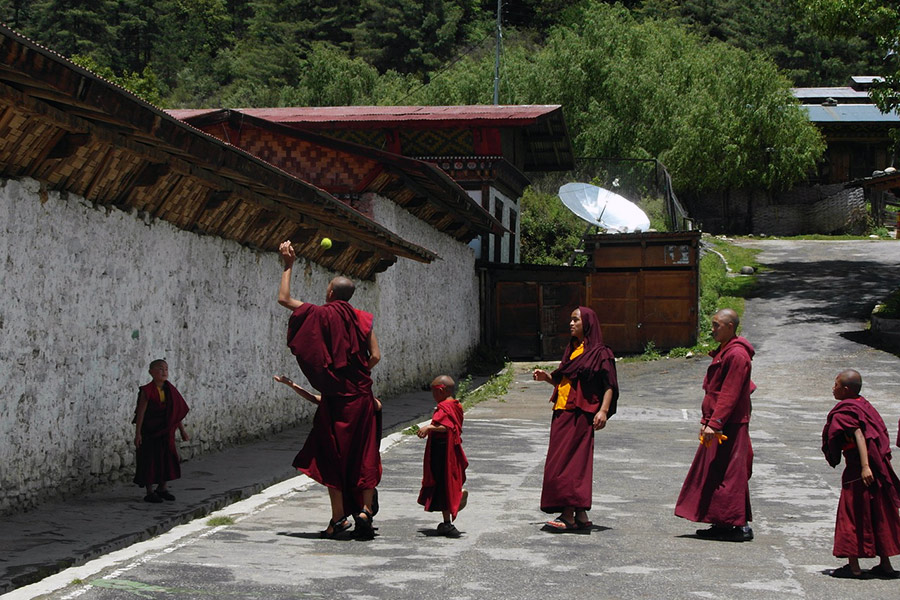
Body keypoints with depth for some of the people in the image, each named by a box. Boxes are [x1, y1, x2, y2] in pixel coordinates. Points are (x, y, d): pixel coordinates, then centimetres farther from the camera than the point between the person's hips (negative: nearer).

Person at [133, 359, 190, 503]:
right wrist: (138, 433, -16)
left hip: (166, 431, 5)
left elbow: (178, 412, 10)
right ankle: (150, 492, 10)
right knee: (150, 460, 0)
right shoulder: (147, 391, -12)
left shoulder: (170, 390, 3)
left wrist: (182, 431, 11)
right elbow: (141, 412, -12)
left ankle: (162, 488, 24)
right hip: (149, 432, -5)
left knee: (168, 458, 7)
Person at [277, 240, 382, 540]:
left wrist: (288, 265, 14)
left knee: (333, 454, 4)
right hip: (361, 396, 3)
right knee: (364, 455, 8)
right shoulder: (361, 318, 4)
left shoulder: (320, 315, -3)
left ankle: (339, 516, 2)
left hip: (334, 396, -2)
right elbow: (375, 356, 0)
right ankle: (365, 510, -1)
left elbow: (284, 298, 6)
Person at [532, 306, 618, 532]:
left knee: (568, 463, -11)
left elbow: (609, 385, -10)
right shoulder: (572, 350, 19)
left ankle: (568, 515, -9)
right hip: (562, 413, 8)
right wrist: (546, 377, 6)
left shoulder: (600, 353, -5)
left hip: (580, 415, -8)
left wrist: (603, 410, -21)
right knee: (575, 463, 8)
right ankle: (580, 516, 11)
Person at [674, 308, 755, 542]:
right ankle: (724, 524, 18)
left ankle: (740, 525, -2)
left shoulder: (737, 354, -17)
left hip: (730, 426, -11)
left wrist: (714, 423, -24)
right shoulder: (724, 351, 16)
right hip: (720, 424, 11)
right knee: (714, 472, 13)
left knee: (728, 474, -7)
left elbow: (730, 394, -22)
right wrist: (707, 420, 20)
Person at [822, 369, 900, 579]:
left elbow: (859, 435, -23)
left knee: (851, 516, 0)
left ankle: (853, 567, 2)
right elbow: (882, 435, 14)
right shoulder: (864, 405, 13)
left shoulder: (844, 412, -11)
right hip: (880, 467, 8)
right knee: (878, 515, 13)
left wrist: (865, 466, -30)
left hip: (857, 471, -8)